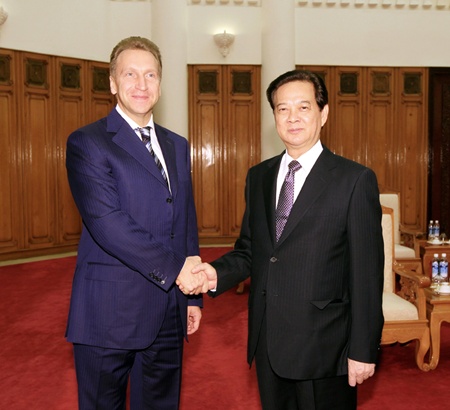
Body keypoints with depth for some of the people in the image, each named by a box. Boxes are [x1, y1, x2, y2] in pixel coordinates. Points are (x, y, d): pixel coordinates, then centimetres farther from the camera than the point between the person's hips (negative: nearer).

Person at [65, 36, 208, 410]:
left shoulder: (178, 147, 13)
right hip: (110, 312, -5)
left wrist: (192, 294, 12)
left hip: (169, 312, 5)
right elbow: (106, 222, -18)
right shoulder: (86, 143, -7)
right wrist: (174, 269, -17)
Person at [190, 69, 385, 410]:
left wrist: (363, 350, -10)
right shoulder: (258, 177, 6)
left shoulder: (356, 180, -10)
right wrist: (217, 273, -8)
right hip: (267, 343, 5)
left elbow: (367, 274, -10)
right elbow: (249, 250, 11)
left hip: (324, 347, -4)